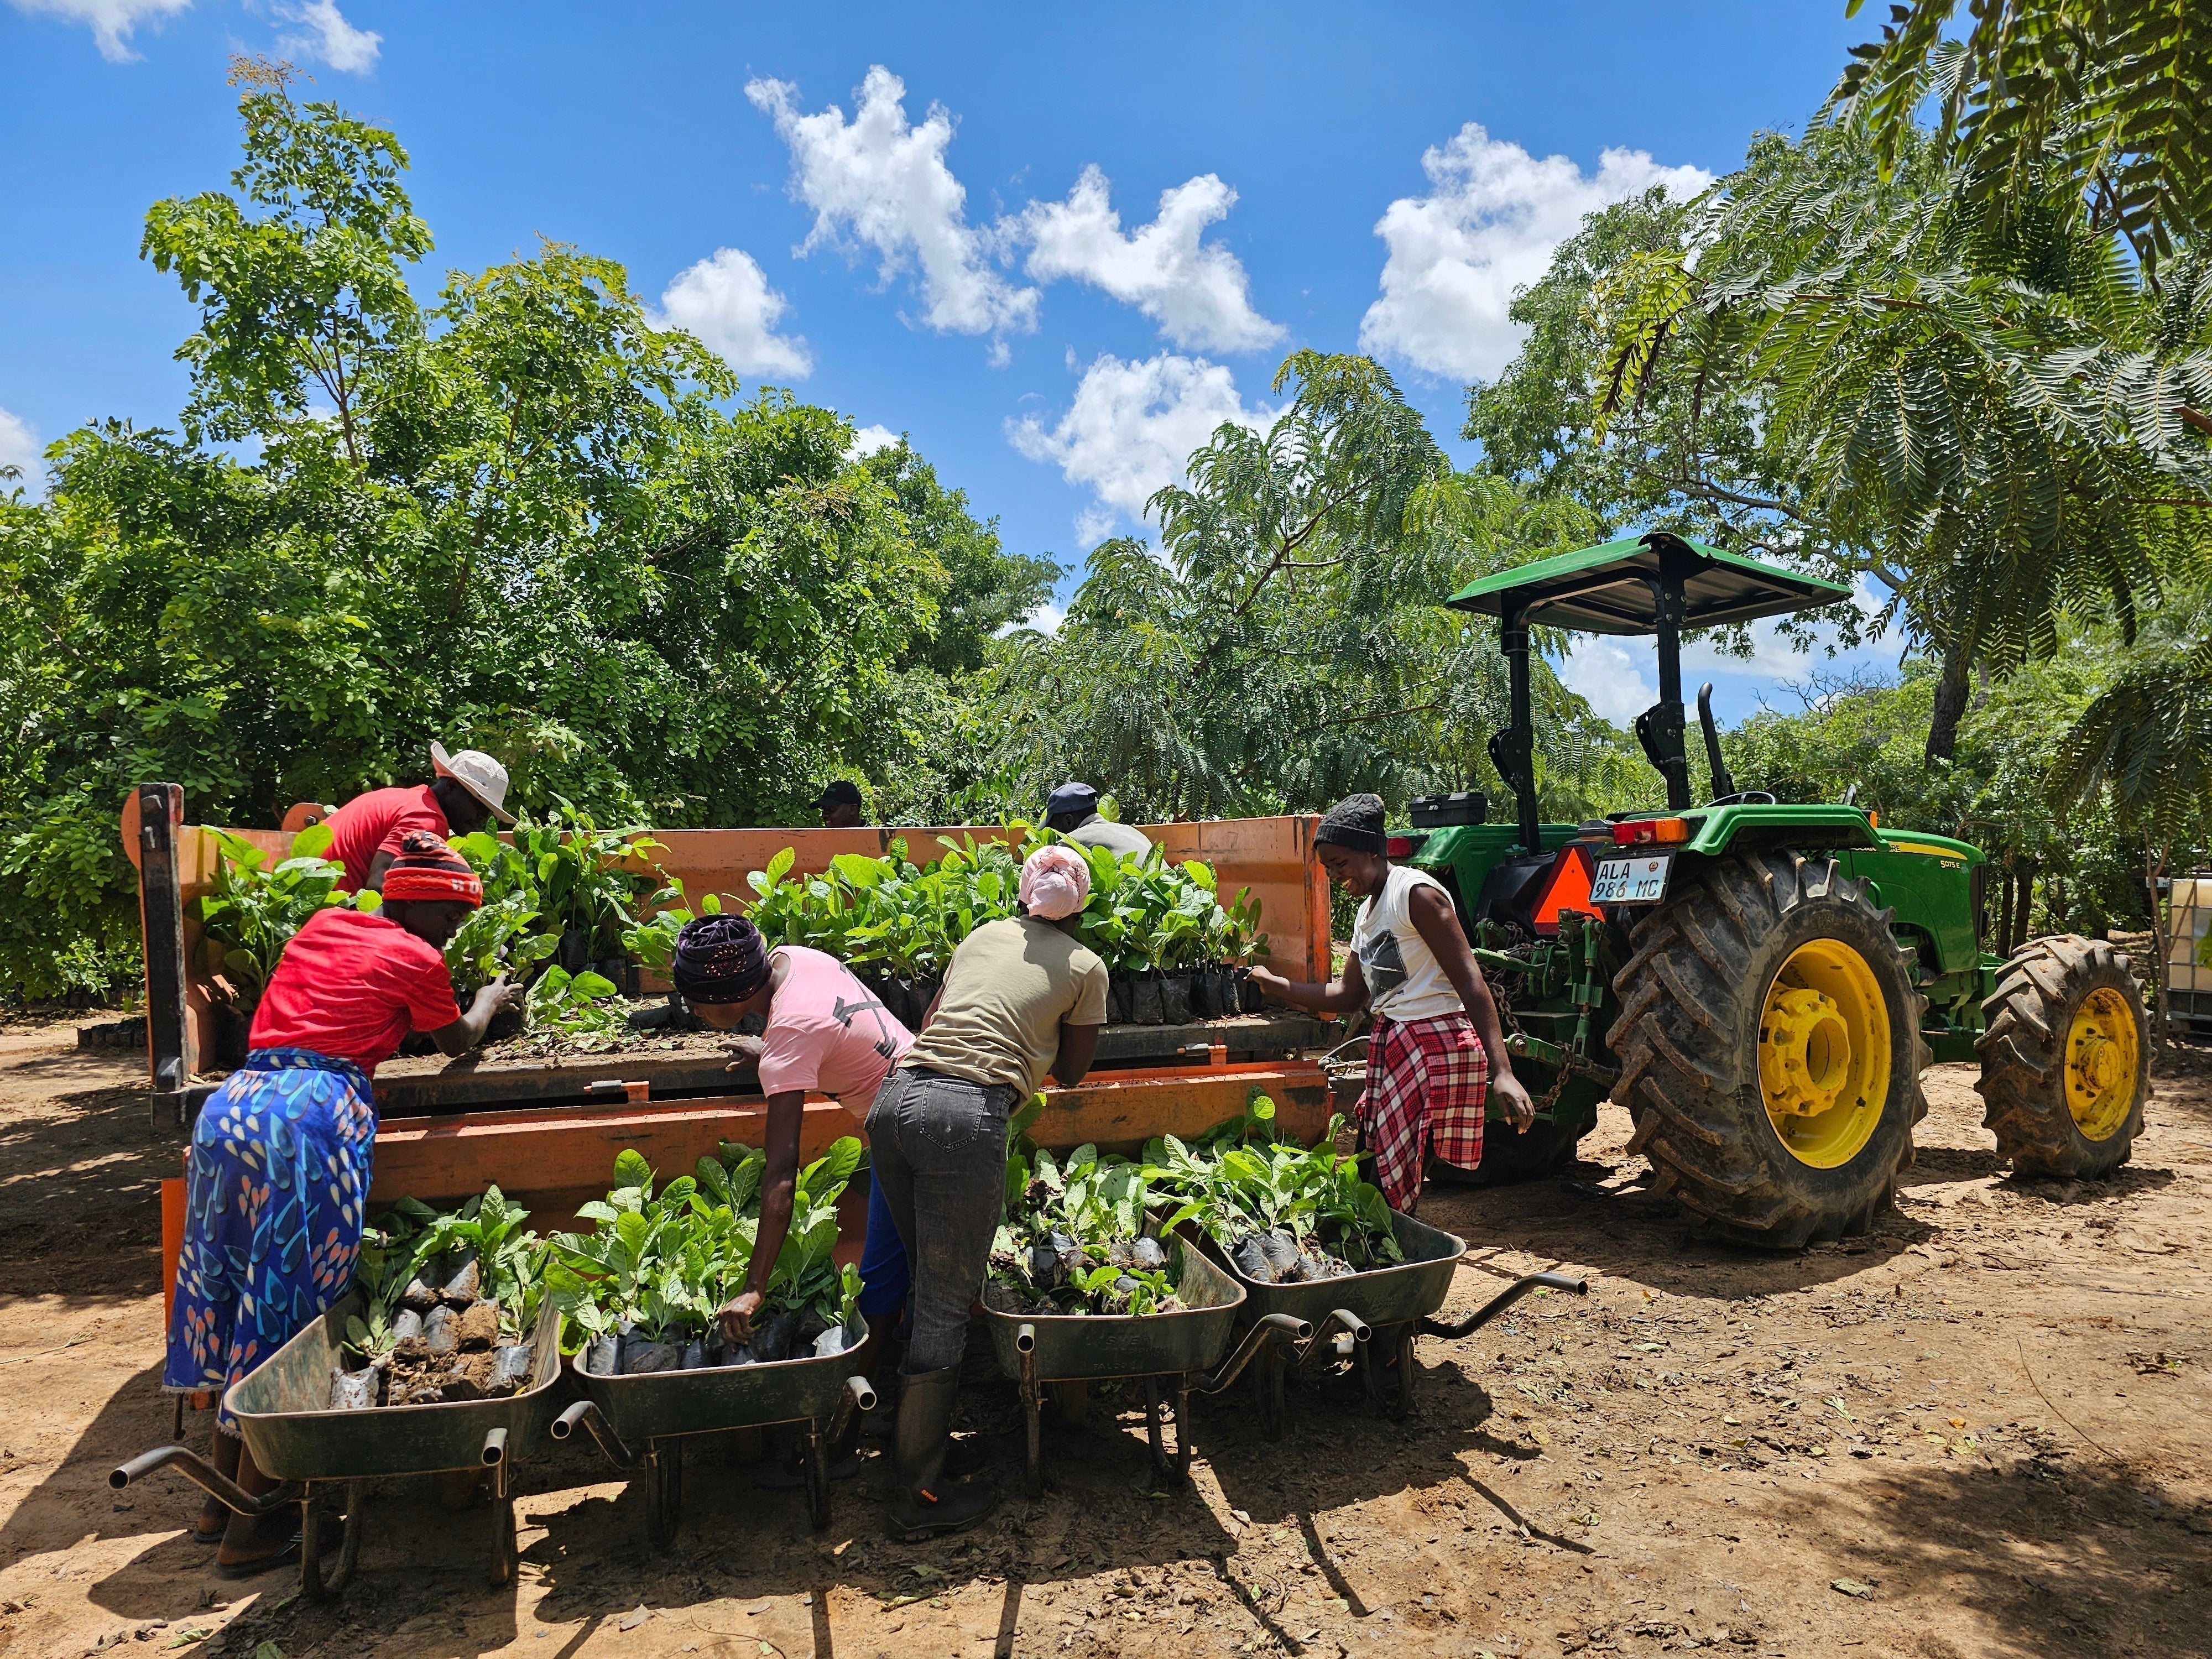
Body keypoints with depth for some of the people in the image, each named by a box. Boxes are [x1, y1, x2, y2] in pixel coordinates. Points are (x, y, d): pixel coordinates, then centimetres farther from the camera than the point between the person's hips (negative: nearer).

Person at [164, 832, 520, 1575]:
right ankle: (251, 1526, 8)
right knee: (290, 1306, 1)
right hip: (315, 1114, -7)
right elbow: (459, 1041, 19)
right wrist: (489, 1001, 38)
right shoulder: (416, 960, 2)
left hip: (233, 1102, 8)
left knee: (232, 1291, 16)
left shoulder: (323, 925, 20)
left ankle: (225, 1494, 29)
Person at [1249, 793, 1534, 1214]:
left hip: (1434, 1048, -9)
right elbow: (1350, 995, 22)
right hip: (1391, 1048, 9)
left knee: (1389, 1190, -9)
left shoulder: (1415, 892, -12)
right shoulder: (1366, 913, 17)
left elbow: (1470, 982, -18)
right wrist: (1276, 985, 18)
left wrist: (1502, 1071, -25)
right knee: (1379, 1185, 7)